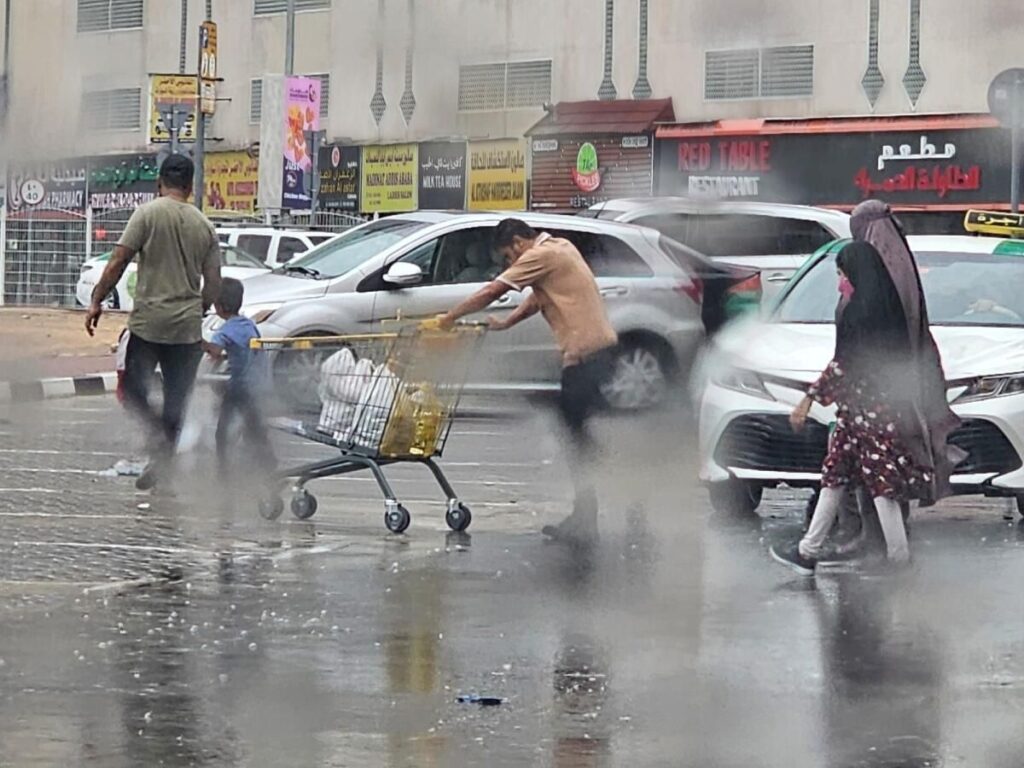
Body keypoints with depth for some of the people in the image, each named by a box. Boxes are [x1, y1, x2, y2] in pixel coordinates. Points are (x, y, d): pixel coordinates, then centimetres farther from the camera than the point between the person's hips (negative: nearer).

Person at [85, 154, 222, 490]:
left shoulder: (149, 214, -5)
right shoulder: (205, 226, 7)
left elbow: (118, 261, -10)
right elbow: (213, 284, 9)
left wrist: (96, 301, -2)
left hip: (149, 323, -4)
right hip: (187, 327, 4)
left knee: (133, 389, 6)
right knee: (176, 401, 10)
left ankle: (158, 434, -19)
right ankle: (162, 466, 12)